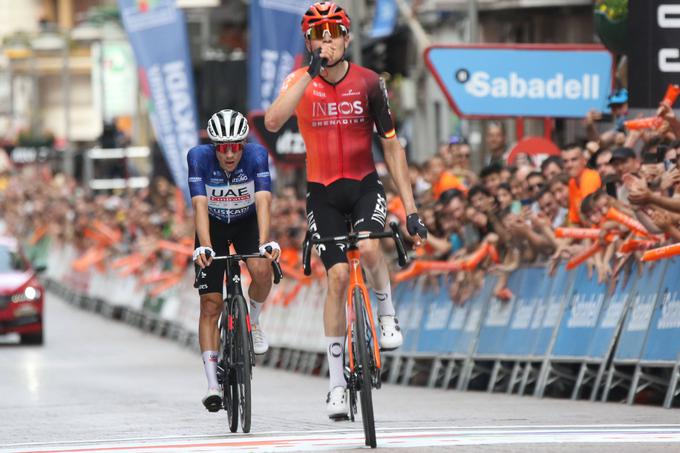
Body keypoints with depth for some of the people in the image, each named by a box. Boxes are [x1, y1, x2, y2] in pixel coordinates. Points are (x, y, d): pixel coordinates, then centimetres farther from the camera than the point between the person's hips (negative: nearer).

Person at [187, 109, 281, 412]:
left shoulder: (256, 156, -27)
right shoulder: (199, 157, -28)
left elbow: (263, 201, -37)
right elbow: (200, 205, -36)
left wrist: (264, 242, -52)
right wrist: (204, 246, -50)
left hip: (247, 222, 0)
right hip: (213, 227, 0)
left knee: (262, 271, -30)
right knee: (210, 304, -8)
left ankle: (253, 321, 2)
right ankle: (213, 385, -6)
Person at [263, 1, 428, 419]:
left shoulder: (368, 83, -7)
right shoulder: (300, 81, -7)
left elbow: (392, 147, -2)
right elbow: (273, 122, -28)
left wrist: (411, 209, -7)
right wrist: (312, 73, -34)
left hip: (365, 184, 0)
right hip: (323, 191, 0)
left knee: (369, 246, -31)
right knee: (338, 275, -9)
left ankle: (387, 313, -2)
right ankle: (337, 381, -2)